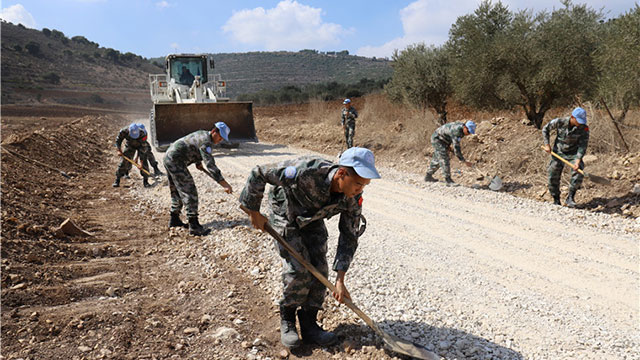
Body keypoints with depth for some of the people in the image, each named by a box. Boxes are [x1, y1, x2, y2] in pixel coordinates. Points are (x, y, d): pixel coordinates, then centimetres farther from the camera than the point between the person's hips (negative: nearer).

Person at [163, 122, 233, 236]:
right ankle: (194, 226, -11)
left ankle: (174, 220, 31)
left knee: (176, 191, 20)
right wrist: (224, 184, -32)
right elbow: (211, 165, -29)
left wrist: (198, 162, 33)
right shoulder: (205, 141, -20)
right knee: (189, 192, -11)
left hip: (168, 158, 11)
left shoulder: (202, 134, 12)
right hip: (175, 161, -11)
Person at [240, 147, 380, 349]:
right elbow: (259, 174, -29)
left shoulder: (353, 197, -25)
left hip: (313, 220, 5)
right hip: (286, 217, -4)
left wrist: (340, 279, -19)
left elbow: (349, 236, -14)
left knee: (319, 270, -3)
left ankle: (308, 325, 13)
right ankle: (287, 321, 11)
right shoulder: (305, 173, -42)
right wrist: (254, 212, -17)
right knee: (298, 271, -12)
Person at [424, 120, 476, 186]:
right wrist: (465, 161, -35)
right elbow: (456, 148, -36)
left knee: (437, 159, 18)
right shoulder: (456, 132, -34)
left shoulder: (462, 128, -6)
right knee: (444, 160, -16)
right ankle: (449, 181, -15)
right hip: (437, 139, -10)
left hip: (443, 140, 10)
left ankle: (428, 176, 31)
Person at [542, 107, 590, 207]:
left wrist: (578, 160, -30)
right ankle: (556, 200, 19)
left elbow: (583, 145, -18)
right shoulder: (560, 122, -19)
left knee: (578, 173, -21)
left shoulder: (584, 128, -18)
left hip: (574, 154, 0)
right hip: (558, 152, 0)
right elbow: (545, 129, -3)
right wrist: (547, 145, -8)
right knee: (553, 176, 0)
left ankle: (570, 198, -9)